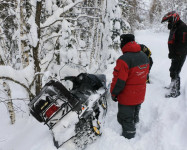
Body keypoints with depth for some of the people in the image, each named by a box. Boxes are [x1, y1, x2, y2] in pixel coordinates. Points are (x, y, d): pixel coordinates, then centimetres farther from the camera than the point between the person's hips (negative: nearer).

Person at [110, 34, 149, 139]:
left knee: (126, 119, 9)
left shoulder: (124, 59, -26)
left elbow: (119, 80, -23)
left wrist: (113, 93, -8)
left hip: (127, 98, -8)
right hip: (140, 96, 8)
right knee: (134, 117, 26)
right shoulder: (144, 56, 1)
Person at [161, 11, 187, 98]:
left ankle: (175, 91, 1)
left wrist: (175, 54, -22)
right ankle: (173, 85, 38)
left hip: (179, 55, -10)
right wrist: (171, 53, 12)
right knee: (173, 70, 20)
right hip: (175, 54, 10)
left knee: (174, 72, -7)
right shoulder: (174, 27, 14)